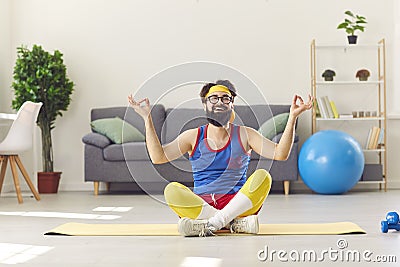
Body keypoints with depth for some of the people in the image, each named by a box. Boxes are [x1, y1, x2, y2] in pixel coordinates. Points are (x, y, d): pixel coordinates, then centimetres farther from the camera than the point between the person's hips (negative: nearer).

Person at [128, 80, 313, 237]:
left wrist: (292, 117, -12)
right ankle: (234, 223, -29)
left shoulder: (244, 135, 8)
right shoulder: (193, 137, 9)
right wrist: (147, 118, -6)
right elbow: (158, 157, -2)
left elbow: (280, 154, -2)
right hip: (200, 204, 0)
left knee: (262, 176, -26)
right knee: (171, 190, -29)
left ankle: (213, 222, -30)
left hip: (238, 204, 0)